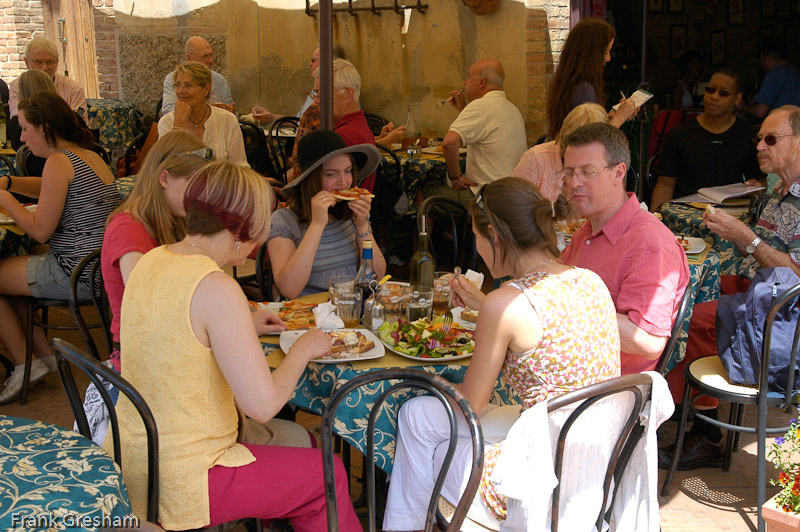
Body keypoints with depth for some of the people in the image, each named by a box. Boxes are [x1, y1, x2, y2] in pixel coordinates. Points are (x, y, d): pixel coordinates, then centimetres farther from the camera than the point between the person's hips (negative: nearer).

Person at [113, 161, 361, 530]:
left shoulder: (151, 261, 2)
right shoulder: (217, 288, -24)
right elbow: (263, 405, -24)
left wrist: (244, 326, 21)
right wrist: (303, 349, -9)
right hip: (179, 487, -9)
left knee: (299, 439, 23)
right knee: (329, 475, 8)